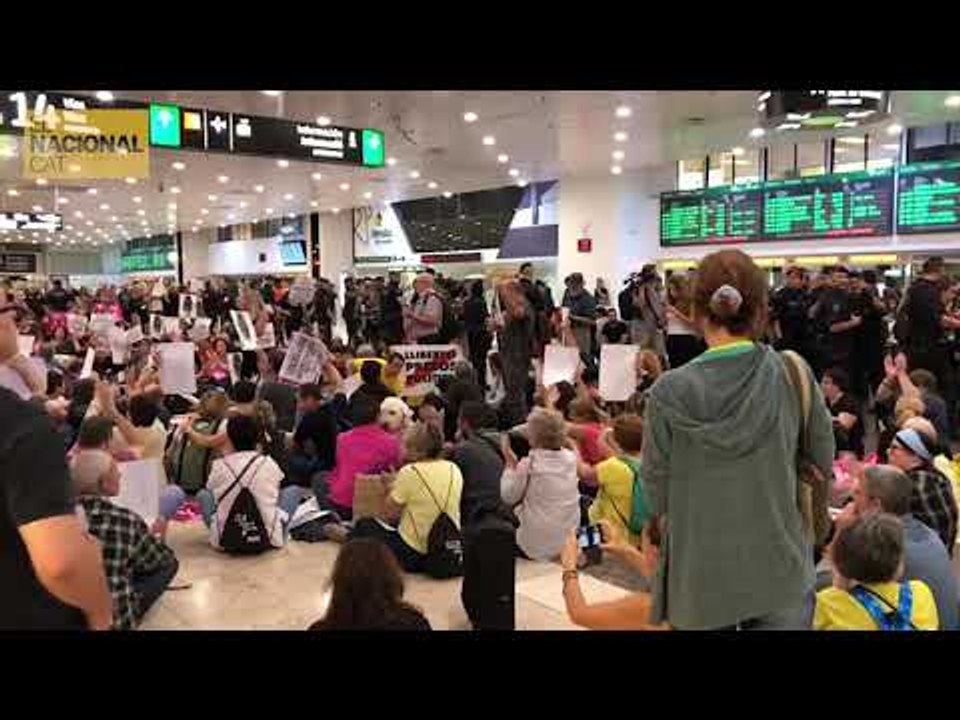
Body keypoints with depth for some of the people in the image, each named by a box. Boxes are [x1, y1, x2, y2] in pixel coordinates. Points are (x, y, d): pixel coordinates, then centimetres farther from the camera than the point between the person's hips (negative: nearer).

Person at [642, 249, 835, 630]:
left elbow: (657, 493, -8)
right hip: (782, 574, 1)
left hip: (702, 580, -1)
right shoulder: (793, 374, -11)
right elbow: (824, 465, 2)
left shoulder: (669, 392, -16)